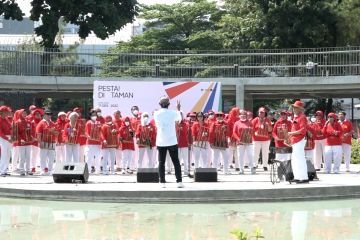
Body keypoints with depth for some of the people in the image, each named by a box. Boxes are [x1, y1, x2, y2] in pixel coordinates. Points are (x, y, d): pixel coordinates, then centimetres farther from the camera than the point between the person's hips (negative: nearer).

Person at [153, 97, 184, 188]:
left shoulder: (156, 114, -3)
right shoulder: (173, 113, -5)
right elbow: (179, 119, 16)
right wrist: (178, 109, 33)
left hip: (160, 142, 1)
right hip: (172, 141, -1)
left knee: (161, 162, 6)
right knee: (176, 162, 6)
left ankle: (162, 182, 2)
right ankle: (179, 181, 2)